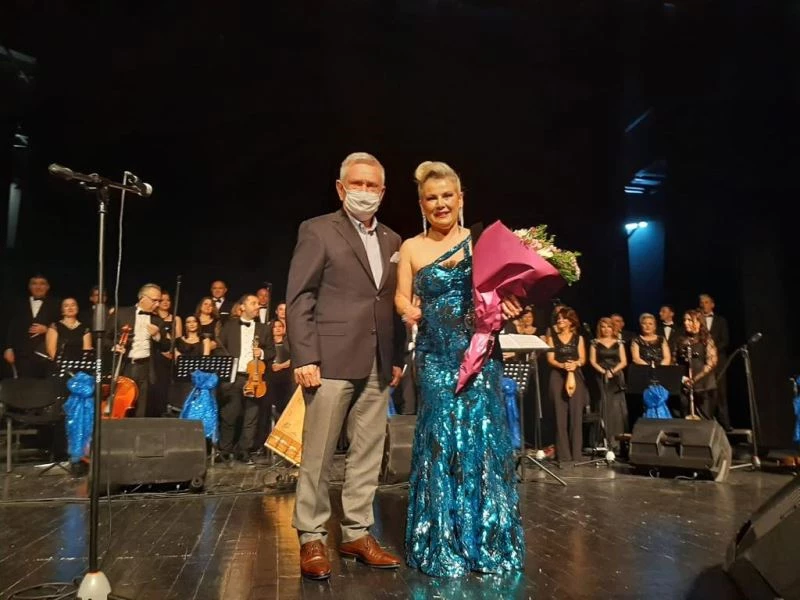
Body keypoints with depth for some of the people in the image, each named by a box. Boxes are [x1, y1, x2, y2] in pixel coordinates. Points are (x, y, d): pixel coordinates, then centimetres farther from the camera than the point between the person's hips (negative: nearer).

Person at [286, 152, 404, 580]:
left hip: (377, 366, 6)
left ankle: (357, 533, 23)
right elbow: (299, 299, -6)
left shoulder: (392, 241, 16)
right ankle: (311, 538, 16)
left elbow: (393, 304, 16)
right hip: (332, 361, -5)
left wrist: (397, 357, 11)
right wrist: (304, 357, -13)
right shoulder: (317, 230, -1)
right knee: (318, 455, 2)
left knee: (368, 454, 10)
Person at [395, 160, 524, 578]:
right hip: (435, 356, 1)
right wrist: (409, 311, -16)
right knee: (439, 438, 2)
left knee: (482, 436, 0)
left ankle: (487, 539, 17)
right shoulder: (411, 248, 9)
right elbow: (402, 297, 6)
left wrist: (511, 308, -17)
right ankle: (443, 544, 17)